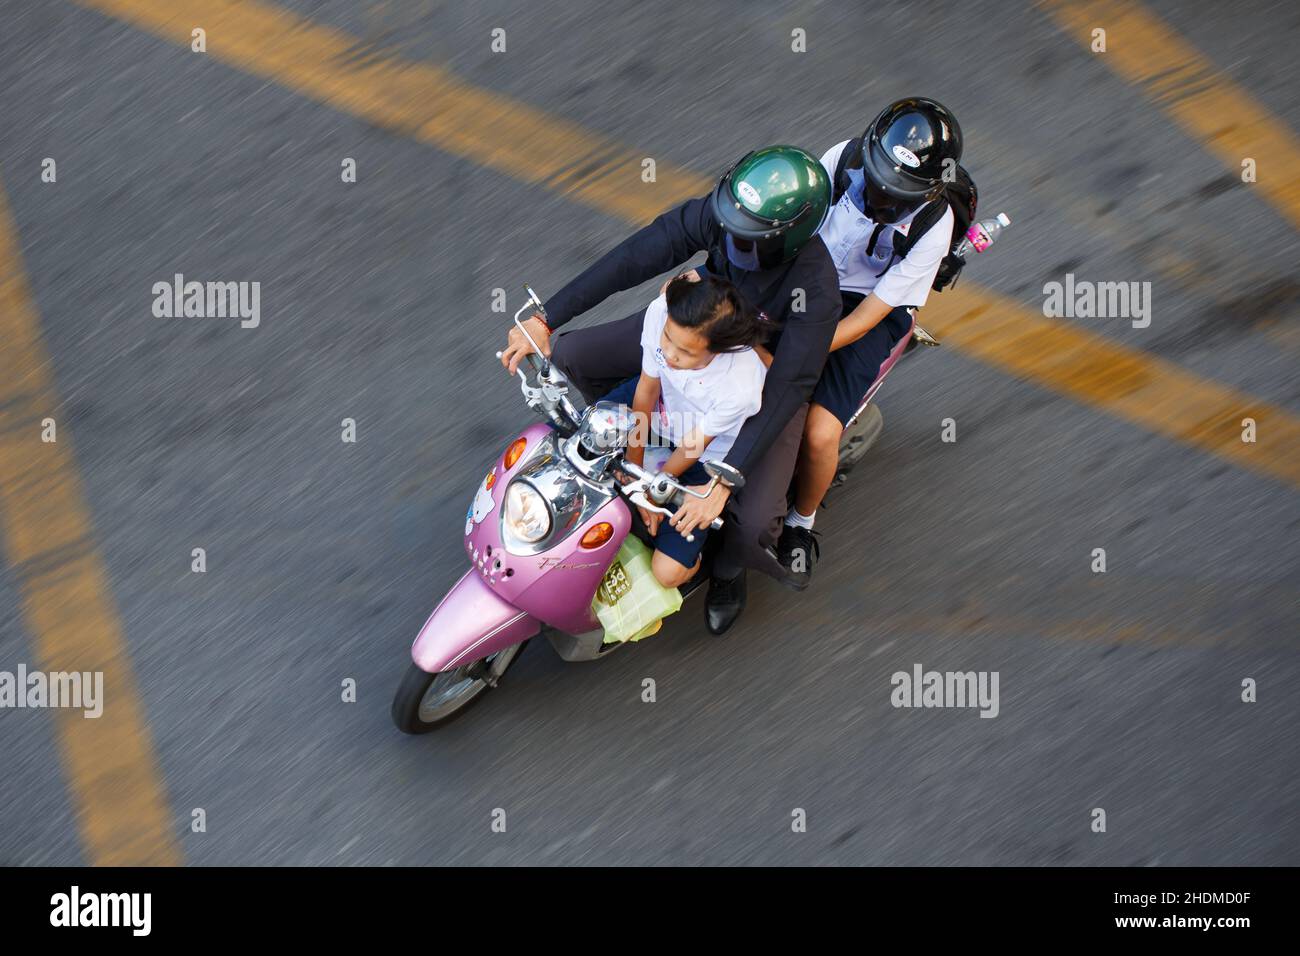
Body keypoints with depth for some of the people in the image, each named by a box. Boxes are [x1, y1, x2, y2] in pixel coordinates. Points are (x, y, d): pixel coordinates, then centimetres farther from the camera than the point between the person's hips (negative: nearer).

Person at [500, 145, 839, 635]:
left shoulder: (816, 288, -39)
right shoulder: (721, 212, -28)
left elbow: (786, 388, -39)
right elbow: (635, 257, -24)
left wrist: (723, 480, -43)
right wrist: (545, 319, -26)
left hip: (770, 370, -4)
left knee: (753, 523, -21)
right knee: (570, 355, 3)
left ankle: (728, 567, 20)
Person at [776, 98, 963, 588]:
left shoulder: (932, 227, -22)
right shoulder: (845, 158, -15)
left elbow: (864, 320, -22)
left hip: (870, 312, -4)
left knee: (819, 435, -20)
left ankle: (800, 524, 12)